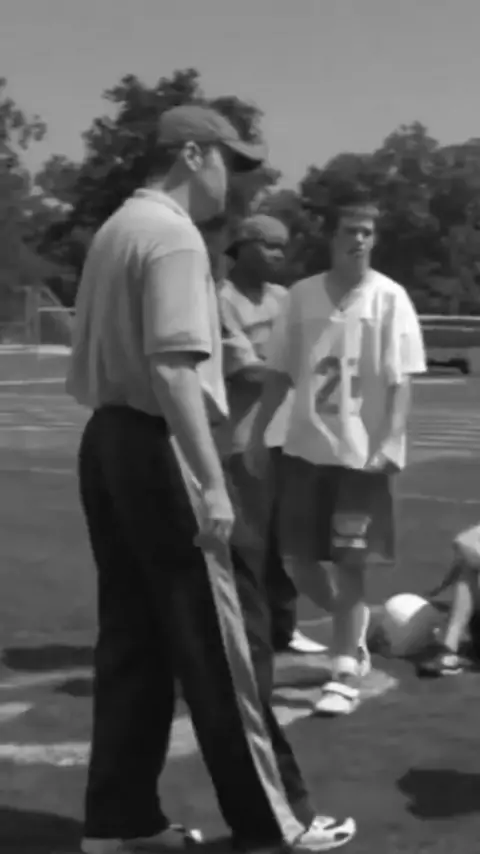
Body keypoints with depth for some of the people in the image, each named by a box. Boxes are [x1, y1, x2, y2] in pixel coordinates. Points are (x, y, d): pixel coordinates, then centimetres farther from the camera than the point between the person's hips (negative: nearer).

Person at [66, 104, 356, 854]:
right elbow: (173, 370, -23)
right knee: (210, 643, -1)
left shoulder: (117, 229, 16)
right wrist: (209, 482, -23)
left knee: (130, 638, 12)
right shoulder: (174, 235, -13)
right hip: (155, 447, -9)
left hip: (107, 440, 9)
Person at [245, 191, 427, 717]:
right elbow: (280, 373, 9)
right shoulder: (301, 296, 4)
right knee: (297, 561, 8)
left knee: (350, 564, -2)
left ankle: (345, 675, 8)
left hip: (362, 452, -4)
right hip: (306, 448, 4)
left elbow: (401, 381, -8)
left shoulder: (389, 298, -6)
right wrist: (257, 434, 6)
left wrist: (389, 445, -16)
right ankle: (354, 629, 33)